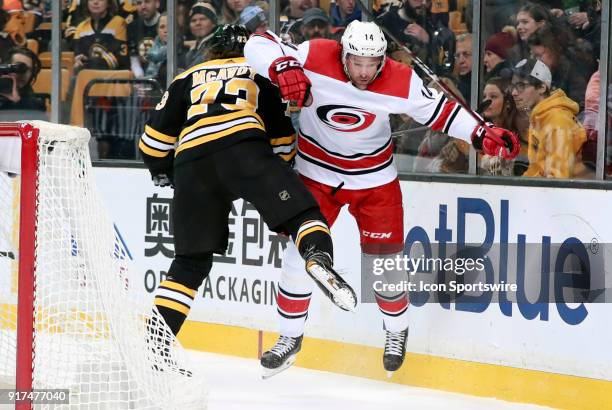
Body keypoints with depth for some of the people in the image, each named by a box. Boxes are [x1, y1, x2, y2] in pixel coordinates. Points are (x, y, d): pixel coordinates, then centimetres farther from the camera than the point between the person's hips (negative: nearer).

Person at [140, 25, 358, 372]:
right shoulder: (259, 73, 30)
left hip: (191, 161, 3)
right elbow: (284, 142, 28)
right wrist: (275, 170, 44)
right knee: (300, 212, -4)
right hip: (244, 147, -3)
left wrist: (164, 174, 45)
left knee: (192, 261, 15)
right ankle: (319, 256, -38)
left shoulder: (186, 80, 33)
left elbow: (155, 142, 27)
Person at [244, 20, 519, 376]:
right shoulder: (315, 58, -25)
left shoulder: (402, 81, -20)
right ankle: (291, 338, 17)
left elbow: (437, 109, -6)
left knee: (384, 260, 3)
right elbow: (258, 45, -26)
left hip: (375, 177, 0)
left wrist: (483, 134, -15)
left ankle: (397, 331, 30)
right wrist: (282, 67, -46)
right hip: (317, 172, 0)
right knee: (300, 253, -1)